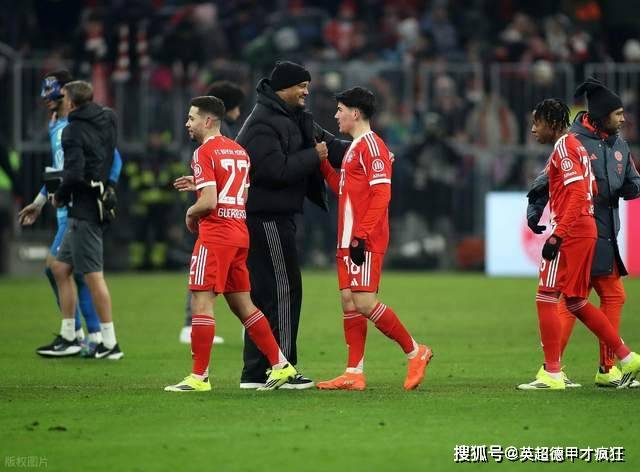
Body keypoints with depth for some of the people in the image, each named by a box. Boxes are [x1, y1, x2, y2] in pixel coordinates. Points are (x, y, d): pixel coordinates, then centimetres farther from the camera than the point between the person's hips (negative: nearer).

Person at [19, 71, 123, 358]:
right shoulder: (54, 125, 16)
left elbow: (113, 157, -14)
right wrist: (39, 202, 30)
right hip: (64, 207, 9)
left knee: (55, 265, -11)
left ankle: (74, 337, -5)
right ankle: (95, 336, 15)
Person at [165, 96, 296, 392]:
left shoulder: (205, 152, -11)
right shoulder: (239, 150, 16)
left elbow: (209, 201, -19)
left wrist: (191, 214, 1)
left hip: (215, 235, -9)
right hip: (240, 233, 9)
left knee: (201, 301, -6)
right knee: (241, 304, 14)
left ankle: (199, 376, -8)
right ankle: (280, 365, 13)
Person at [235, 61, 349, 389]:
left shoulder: (293, 118, 15)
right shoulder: (263, 124, -16)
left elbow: (327, 144, 14)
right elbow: (275, 169, -25)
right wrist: (314, 157, -14)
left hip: (275, 217, 10)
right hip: (266, 217, -10)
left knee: (263, 292, 11)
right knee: (283, 290, -7)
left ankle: (255, 372, 15)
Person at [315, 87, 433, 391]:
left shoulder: (372, 145, -11)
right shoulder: (355, 148, 20)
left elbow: (381, 194, -18)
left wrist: (361, 235, -23)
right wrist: (323, 164, 19)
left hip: (365, 242, -10)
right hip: (348, 240, 10)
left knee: (364, 302, -13)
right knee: (348, 301, 5)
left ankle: (415, 352, -1)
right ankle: (354, 374, 5)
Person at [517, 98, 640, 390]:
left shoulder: (564, 147, -12)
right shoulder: (576, 146, 18)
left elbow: (578, 193, -22)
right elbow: (591, 190, 24)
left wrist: (557, 235, -26)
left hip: (570, 233, -10)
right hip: (586, 230, 10)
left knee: (546, 298, -7)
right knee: (576, 302, 15)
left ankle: (552, 374, -8)